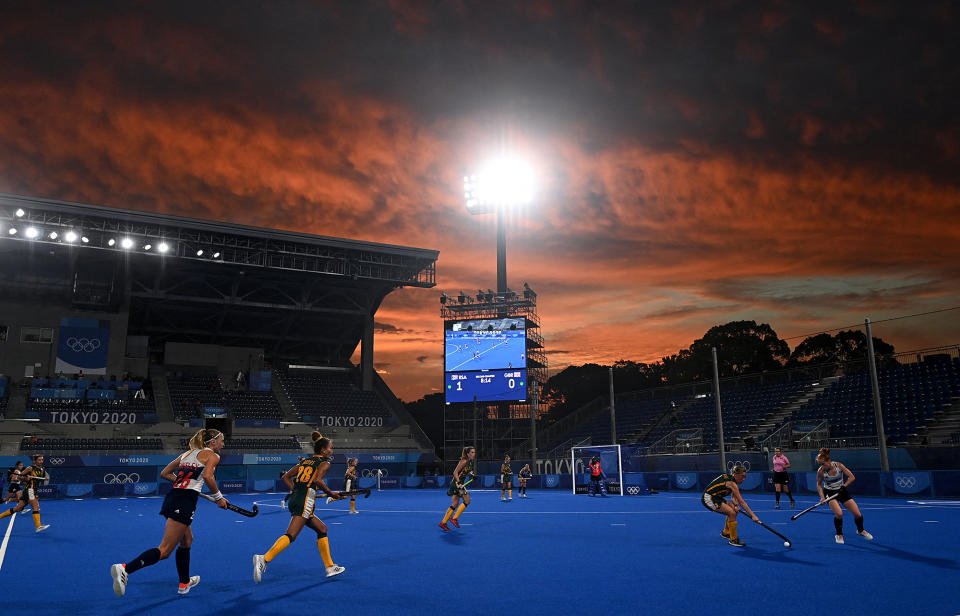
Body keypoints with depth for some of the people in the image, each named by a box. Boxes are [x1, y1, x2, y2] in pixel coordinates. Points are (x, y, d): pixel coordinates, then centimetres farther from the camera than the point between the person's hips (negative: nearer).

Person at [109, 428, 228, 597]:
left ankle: (184, 583, 35)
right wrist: (218, 497, -9)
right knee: (164, 551, -8)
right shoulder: (212, 455, 0)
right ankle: (125, 569, -22)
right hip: (185, 502, -9)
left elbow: (164, 473, 22)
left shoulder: (188, 453, 22)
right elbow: (208, 476, -19)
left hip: (172, 497, 9)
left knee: (187, 541, 25)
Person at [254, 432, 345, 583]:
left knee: (322, 529, 17)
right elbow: (318, 480, -16)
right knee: (291, 535, -16)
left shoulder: (306, 461, 23)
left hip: (295, 498, 9)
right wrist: (331, 494, -6)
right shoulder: (324, 463, 2)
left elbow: (286, 476, 19)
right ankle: (264, 559, -29)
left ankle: (330, 567, 21)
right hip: (305, 501, -9)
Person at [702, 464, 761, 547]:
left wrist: (735, 505, -11)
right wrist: (753, 515, -24)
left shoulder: (731, 478, 5)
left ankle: (725, 533, 29)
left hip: (715, 497, 10)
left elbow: (733, 496, 9)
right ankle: (733, 540, -6)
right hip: (708, 498, -10)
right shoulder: (731, 483, -22)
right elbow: (741, 502, -24)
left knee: (734, 510, 14)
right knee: (732, 513, -17)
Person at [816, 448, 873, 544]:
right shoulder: (820, 471, -20)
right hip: (830, 493, -2)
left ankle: (860, 530, 37)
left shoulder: (839, 465, -20)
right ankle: (839, 535, 0)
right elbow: (819, 484, -4)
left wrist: (844, 486, -20)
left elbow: (852, 477, -10)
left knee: (858, 514, 2)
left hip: (841, 491, 2)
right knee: (839, 513, -27)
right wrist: (822, 497, -14)